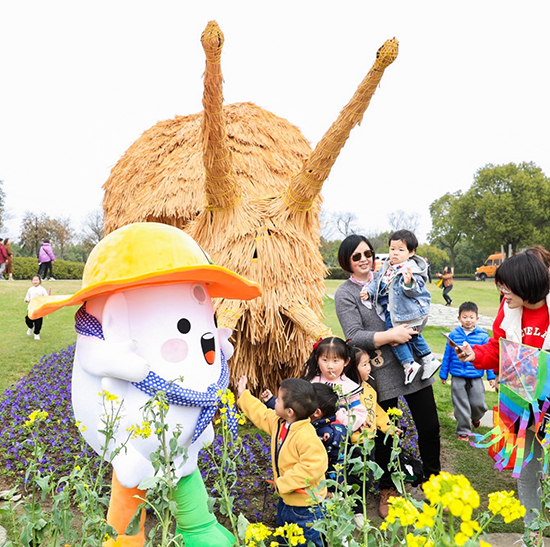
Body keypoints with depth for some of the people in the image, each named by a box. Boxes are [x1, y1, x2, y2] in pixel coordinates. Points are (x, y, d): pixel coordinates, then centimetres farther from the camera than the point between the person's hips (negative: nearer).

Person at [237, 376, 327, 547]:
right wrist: (243, 395, 22)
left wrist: (284, 483, -28)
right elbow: (261, 414, 15)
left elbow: (313, 468, -38)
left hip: (305, 504, -9)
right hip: (286, 498, 9)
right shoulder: (278, 422, -4)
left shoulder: (306, 436, -33)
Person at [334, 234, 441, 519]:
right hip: (381, 371, -4)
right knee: (385, 434, 8)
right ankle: (386, 490, 32)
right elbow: (354, 336, -14)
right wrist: (391, 335, -21)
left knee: (430, 426, 11)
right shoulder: (345, 294, -4)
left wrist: (408, 331, -6)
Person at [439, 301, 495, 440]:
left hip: (476, 377, 0)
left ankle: (476, 417, 40)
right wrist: (443, 374, 9)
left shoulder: (482, 336, -4)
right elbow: (447, 356, 5)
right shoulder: (454, 335, -2)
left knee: (478, 404, 4)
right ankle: (464, 430, 23)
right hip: (458, 378, 0)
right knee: (461, 405, 6)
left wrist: (492, 376, 2)